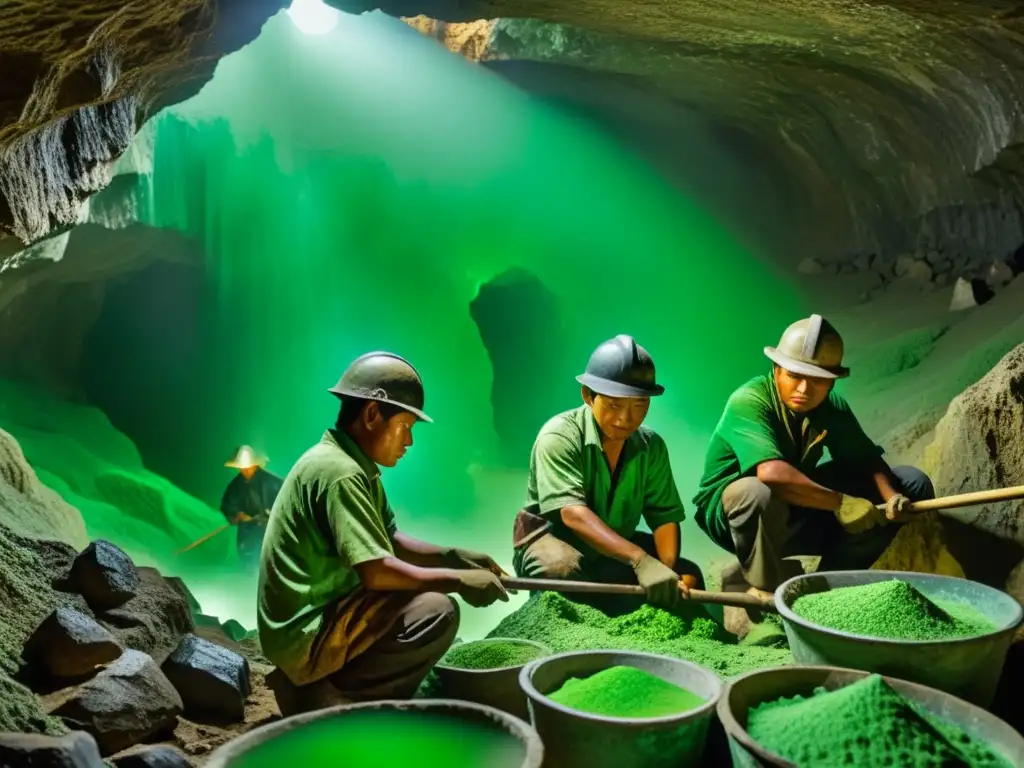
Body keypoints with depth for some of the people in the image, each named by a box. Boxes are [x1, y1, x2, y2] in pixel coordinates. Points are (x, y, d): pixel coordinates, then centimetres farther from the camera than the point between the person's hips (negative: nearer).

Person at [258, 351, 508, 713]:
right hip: (306, 634, -10)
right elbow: (376, 571, -25)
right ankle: (329, 698, -7)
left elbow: (391, 541, 16)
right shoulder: (339, 472, -21)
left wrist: (453, 557, 3)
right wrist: (457, 580, -16)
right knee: (437, 612, -21)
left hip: (316, 618, 10)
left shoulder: (354, 465, 10)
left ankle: (322, 684, 12)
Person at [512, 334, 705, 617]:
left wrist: (669, 570, -31)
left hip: (618, 548, 5)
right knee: (563, 567, -38)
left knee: (689, 575, -11)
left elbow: (664, 516, -9)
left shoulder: (651, 445, -5)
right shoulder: (559, 436, -23)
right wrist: (640, 560, -47)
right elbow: (572, 513, -35)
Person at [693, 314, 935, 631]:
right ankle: (761, 594, -15)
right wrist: (841, 503, -35)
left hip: (796, 513, 7)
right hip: (732, 512, -7)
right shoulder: (748, 402, -27)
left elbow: (866, 459, -2)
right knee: (759, 493, -44)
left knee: (913, 484, 1)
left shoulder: (832, 407, -4)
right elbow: (771, 473, -41)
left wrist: (891, 496, -22)